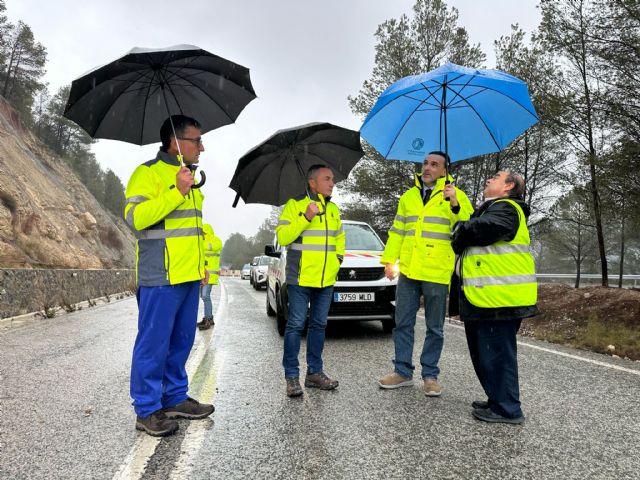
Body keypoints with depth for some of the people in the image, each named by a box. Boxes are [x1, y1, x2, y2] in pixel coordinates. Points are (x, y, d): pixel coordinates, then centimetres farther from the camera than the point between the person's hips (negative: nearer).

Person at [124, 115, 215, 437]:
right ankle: (147, 410, 10)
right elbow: (135, 217, -19)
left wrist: (200, 265, 22)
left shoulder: (188, 177, 21)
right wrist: (176, 192, -22)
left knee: (181, 342, 14)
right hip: (161, 277, -9)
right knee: (154, 344, -2)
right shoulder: (149, 172, -6)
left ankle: (175, 398, 26)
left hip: (188, 277, 9)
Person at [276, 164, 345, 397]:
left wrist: (338, 257, 11)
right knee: (296, 325, -3)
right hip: (300, 278, -6)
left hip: (326, 279, 6)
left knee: (318, 325, 12)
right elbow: (282, 237, -12)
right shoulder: (294, 205, -4)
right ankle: (292, 376, 6)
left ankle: (314, 372, 23)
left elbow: (340, 237, 27)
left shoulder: (333, 209, 15)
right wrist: (306, 217, -20)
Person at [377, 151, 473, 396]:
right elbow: (397, 231, 15)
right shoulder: (408, 196, 13)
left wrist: (455, 205, -26)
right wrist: (389, 260, 8)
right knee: (403, 323, 9)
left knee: (435, 328, 7)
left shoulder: (455, 195, 0)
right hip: (408, 271, 4)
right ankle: (403, 371, 21)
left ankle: (430, 375, 19)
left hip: (437, 273, -4)